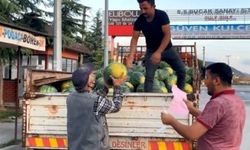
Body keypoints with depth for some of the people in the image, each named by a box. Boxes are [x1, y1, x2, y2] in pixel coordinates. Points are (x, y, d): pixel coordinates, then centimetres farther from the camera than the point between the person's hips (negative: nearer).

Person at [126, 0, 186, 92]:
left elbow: (167, 35, -27)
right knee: (149, 76, -12)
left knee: (182, 70, -1)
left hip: (167, 49, 0)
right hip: (151, 51, 0)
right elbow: (134, 38, -15)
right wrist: (131, 56, -30)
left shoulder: (162, 15, -23)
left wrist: (159, 52, -37)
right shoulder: (139, 21, -17)